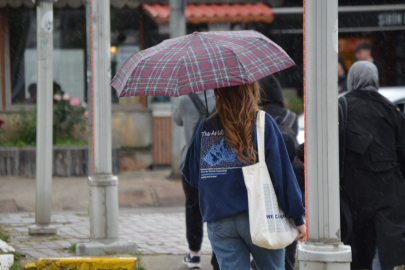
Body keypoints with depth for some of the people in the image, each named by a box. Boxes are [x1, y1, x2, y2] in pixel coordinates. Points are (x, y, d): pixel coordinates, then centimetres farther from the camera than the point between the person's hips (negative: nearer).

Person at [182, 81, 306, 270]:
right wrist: (298, 218, -3)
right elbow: (282, 172, -7)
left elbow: (191, 176, 11)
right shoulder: (263, 124, -5)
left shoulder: (205, 128, 4)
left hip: (218, 221, 3)